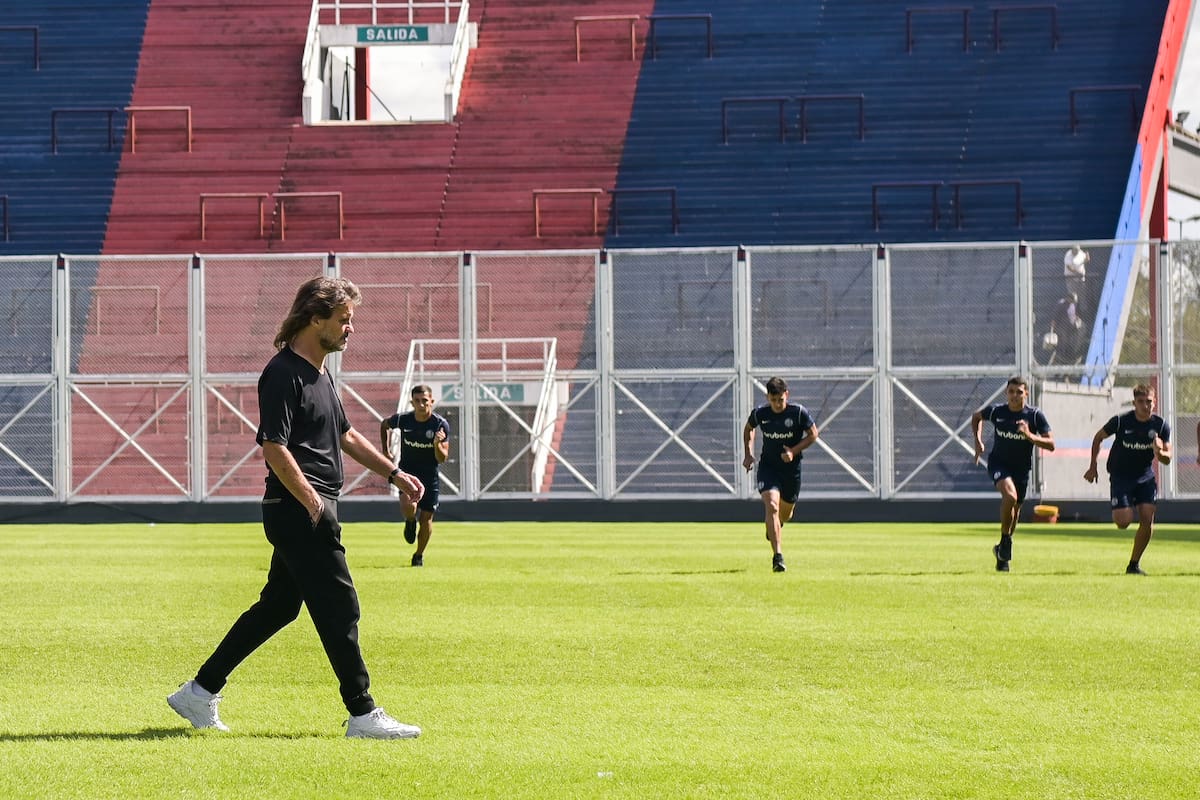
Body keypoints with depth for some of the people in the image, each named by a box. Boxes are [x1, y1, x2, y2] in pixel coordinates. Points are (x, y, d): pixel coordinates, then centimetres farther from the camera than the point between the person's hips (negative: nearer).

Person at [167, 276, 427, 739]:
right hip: (297, 509, -10)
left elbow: (345, 436, 30)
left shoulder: (319, 373, 18)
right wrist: (315, 505, -21)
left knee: (279, 605, 14)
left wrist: (394, 473, 27)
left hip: (308, 510, 10)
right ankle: (363, 715, -3)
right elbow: (273, 446, -20)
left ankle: (200, 693, 19)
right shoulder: (285, 373, -14)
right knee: (339, 608, -8)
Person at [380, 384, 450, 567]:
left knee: (426, 519, 3)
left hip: (429, 475, 0)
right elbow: (384, 425, 16)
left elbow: (442, 459, -11)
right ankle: (410, 522, 10)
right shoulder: (403, 420, -9)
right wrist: (385, 449, 12)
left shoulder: (441, 425, -12)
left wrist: (437, 444, -31)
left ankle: (419, 555, 27)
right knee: (408, 506, -28)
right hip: (407, 470, 0)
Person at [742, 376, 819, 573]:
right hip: (768, 466, -1)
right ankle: (777, 556, -26)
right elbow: (748, 429, 14)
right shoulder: (760, 414, -7)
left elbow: (813, 434, -3)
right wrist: (748, 454, 6)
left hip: (791, 467, 1)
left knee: (785, 512, 13)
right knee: (771, 505, -22)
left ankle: (774, 527, 53)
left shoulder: (799, 413, -13)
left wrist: (794, 451, -16)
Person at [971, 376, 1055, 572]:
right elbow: (976, 417, 14)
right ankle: (1005, 541, -13)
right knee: (1010, 495, -30)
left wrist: (1030, 436, -30)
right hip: (998, 463, -2)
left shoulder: (1035, 415, -12)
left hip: (1021, 468, 2)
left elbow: (1050, 444, -14)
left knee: (1015, 508, 11)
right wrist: (978, 440, 3)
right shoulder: (996, 411, -9)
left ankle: (1003, 551, 34)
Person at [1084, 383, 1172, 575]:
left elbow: (1167, 459, -4)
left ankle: (1134, 564, 5)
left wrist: (1159, 453, -28)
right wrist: (1092, 467, 3)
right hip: (1120, 477, -2)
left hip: (1145, 477, 2)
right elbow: (1098, 437, 3)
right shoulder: (1121, 421, -14)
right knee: (1123, 522, -16)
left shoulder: (1161, 426, -8)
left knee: (1147, 520, -11)